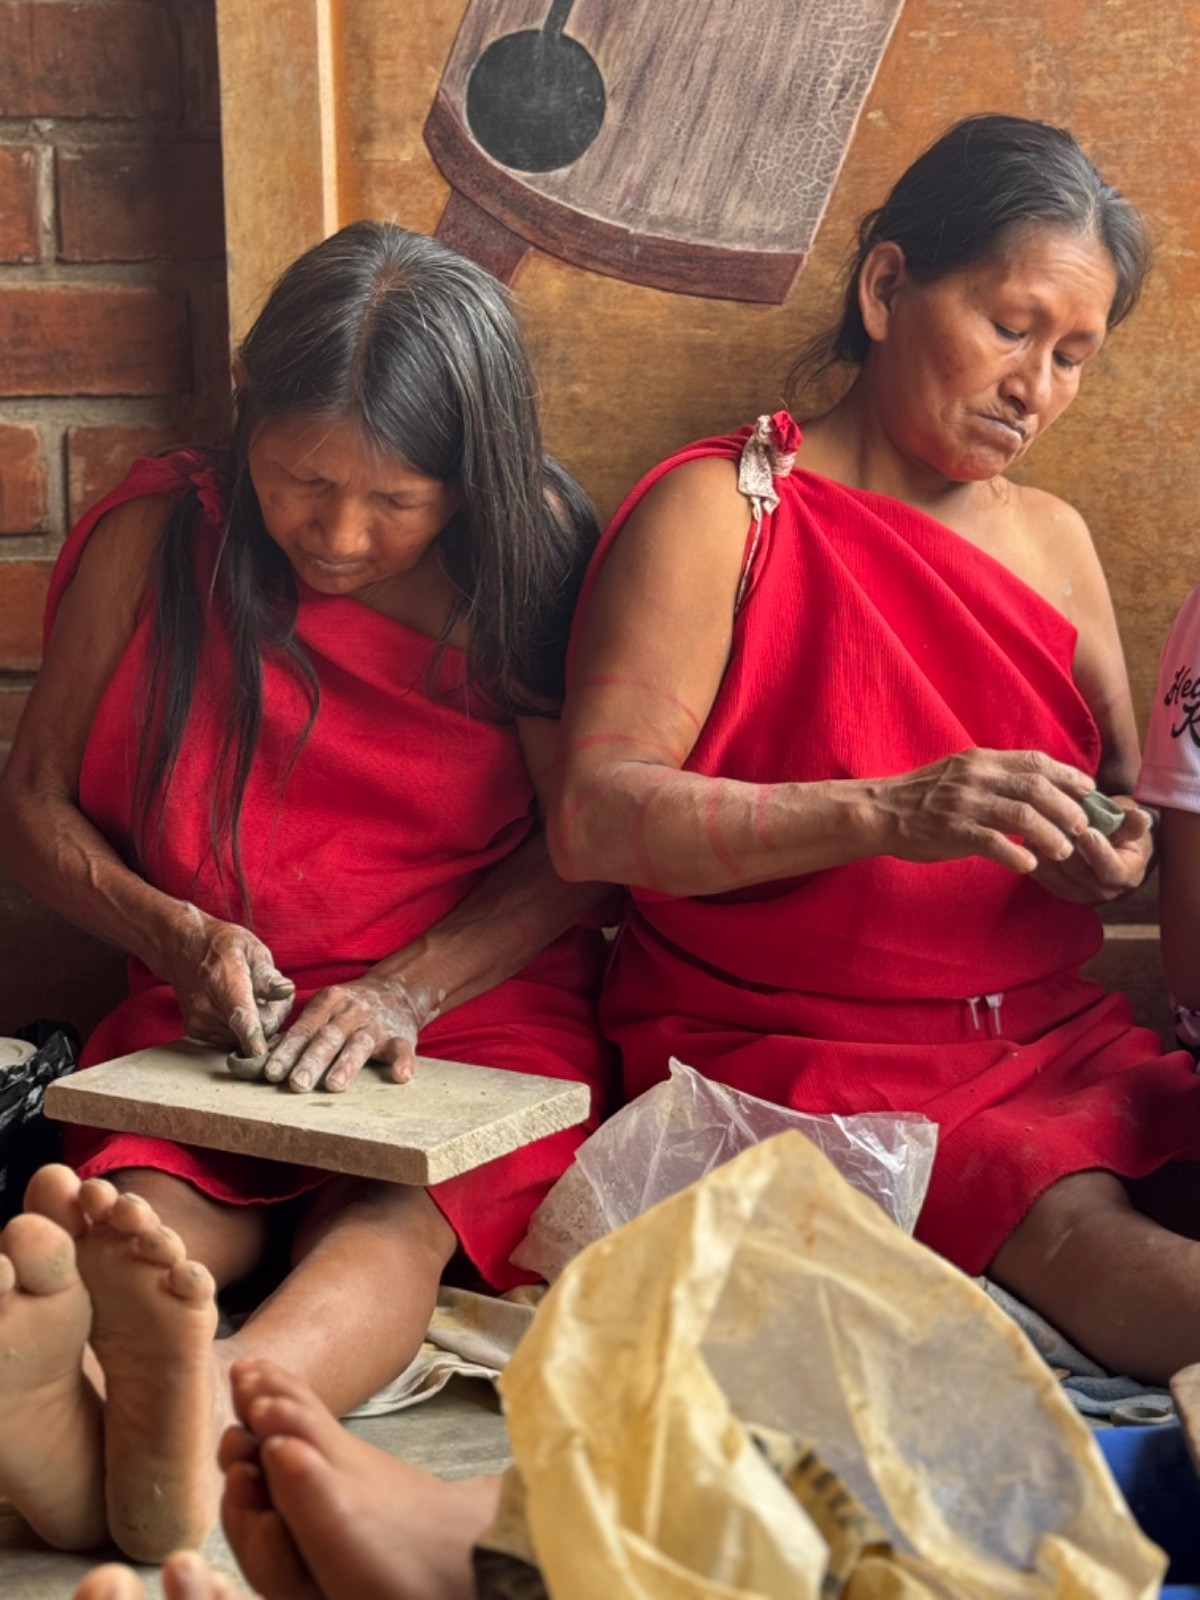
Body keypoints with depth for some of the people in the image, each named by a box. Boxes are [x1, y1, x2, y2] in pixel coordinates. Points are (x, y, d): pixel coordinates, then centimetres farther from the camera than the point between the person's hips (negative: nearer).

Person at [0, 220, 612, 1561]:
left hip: (477, 1007, -1)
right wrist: (174, 933, -12)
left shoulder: (529, 555, -1)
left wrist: (407, 989, -17)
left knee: (391, 1218, -35)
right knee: (145, 1213, -33)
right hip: (211, 1018, 1)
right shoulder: (156, 540, 2)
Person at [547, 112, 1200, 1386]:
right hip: (789, 1049, -5)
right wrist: (886, 815, -27)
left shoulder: (1051, 538, 17)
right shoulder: (724, 510, -3)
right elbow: (590, 818, -14)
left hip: (1050, 1037, 6)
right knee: (1077, 1232, -32)